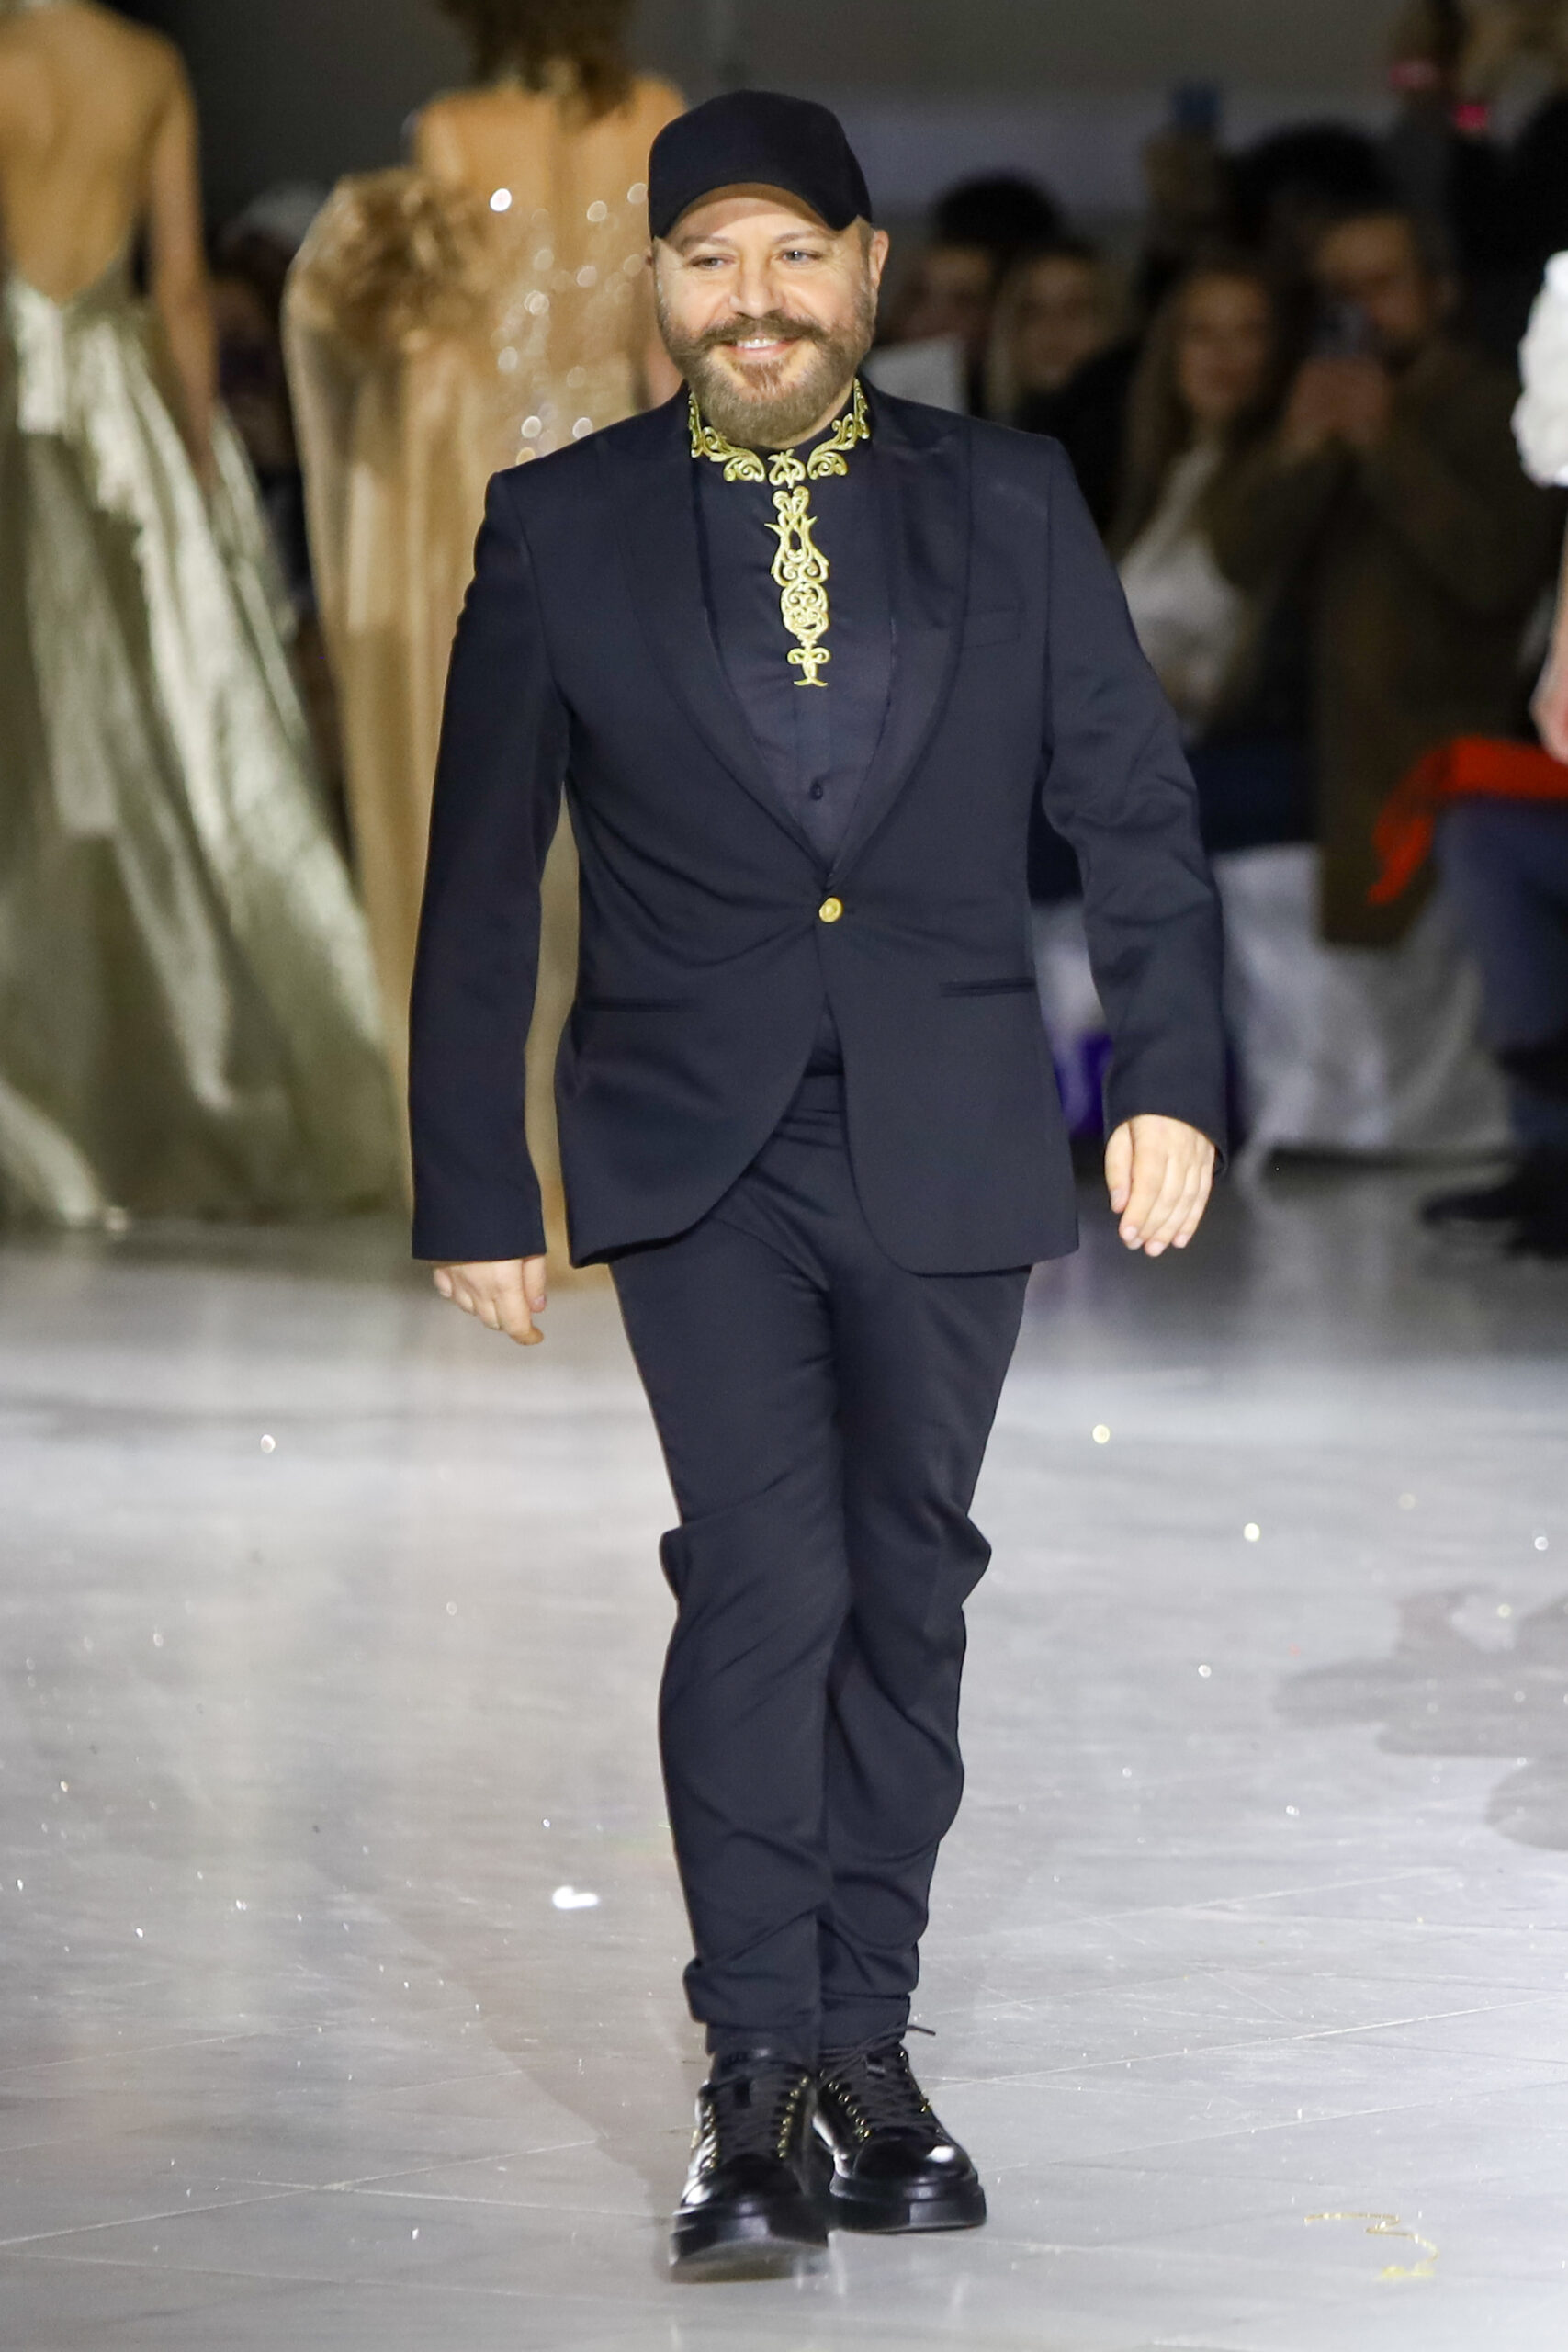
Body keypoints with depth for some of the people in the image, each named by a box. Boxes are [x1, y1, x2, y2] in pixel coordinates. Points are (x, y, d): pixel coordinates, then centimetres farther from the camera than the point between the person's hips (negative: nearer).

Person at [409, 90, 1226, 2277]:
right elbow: (481, 885, 4)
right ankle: (759, 2078, -9)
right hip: (700, 1152, -2)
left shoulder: (1011, 507, 4)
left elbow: (1137, 808, 6)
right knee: (765, 1574, -15)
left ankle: (871, 2043, 19)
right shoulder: (559, 531, 1)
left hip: (946, 1148, 2)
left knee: (907, 1587, 8)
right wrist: (475, 1187, 2)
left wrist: (1170, 1081, -4)